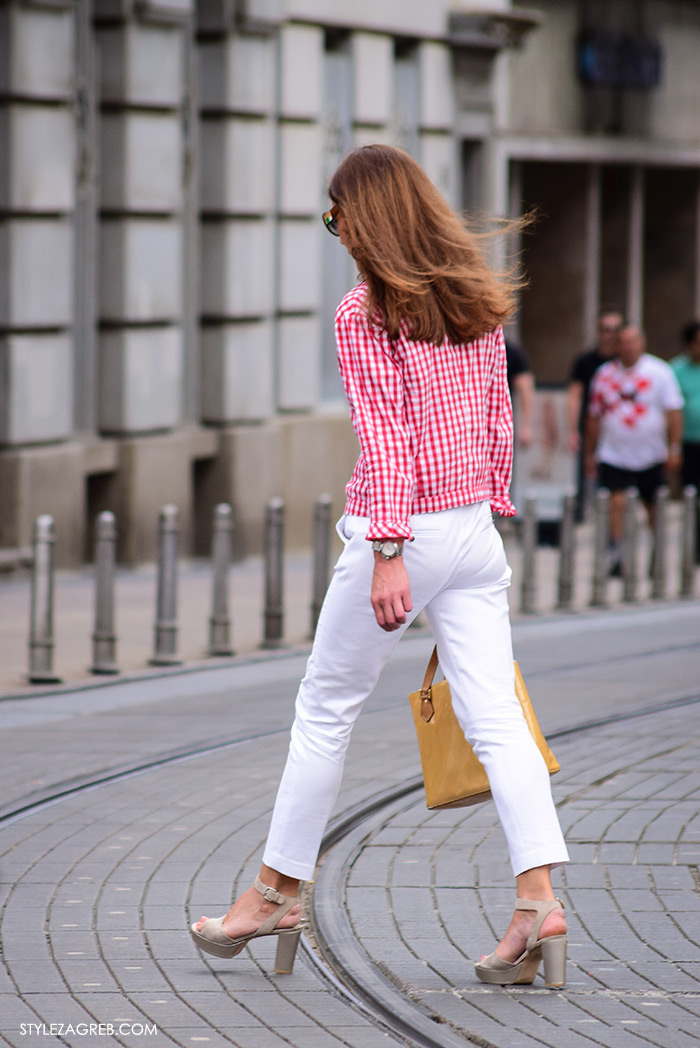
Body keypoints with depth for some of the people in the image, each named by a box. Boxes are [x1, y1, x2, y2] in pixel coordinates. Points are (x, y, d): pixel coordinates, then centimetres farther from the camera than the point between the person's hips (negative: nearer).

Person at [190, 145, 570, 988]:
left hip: (401, 528, -6)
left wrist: (388, 554, -18)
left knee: (325, 710, 10)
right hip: (474, 526, 6)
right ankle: (539, 898, -13)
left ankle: (278, 890, 21)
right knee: (494, 717, 0)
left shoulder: (363, 315, -11)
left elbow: (384, 436, -17)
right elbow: (498, 419, 12)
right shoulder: (479, 300, 8)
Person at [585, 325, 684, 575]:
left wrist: (674, 448, -8)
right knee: (615, 501, -14)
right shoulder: (604, 374, 6)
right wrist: (590, 453, 13)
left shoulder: (659, 372, 0)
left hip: (652, 457, -1)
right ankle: (616, 552, -13)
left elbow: (673, 411, -1)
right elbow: (594, 417, 13)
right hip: (613, 455, 1)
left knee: (655, 508, 7)